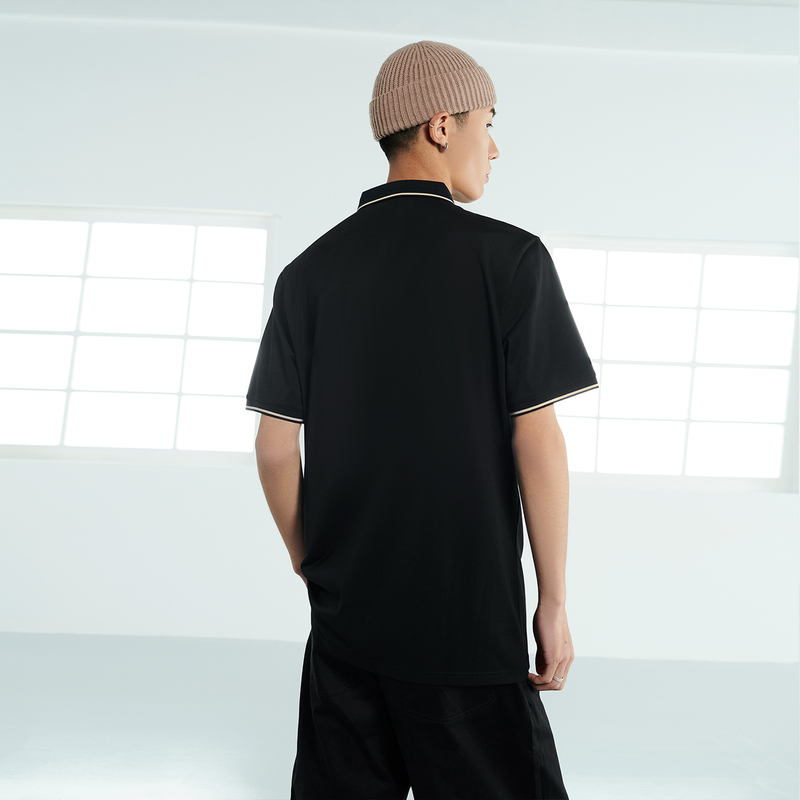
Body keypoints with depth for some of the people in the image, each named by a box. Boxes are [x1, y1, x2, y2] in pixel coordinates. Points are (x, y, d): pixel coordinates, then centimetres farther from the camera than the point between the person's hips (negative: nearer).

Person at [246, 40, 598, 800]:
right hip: (469, 616, -4)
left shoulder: (311, 270, 3)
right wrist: (554, 603, -2)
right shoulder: (508, 257, -8)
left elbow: (274, 447, 2)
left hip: (344, 615, 4)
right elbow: (537, 442, -11)